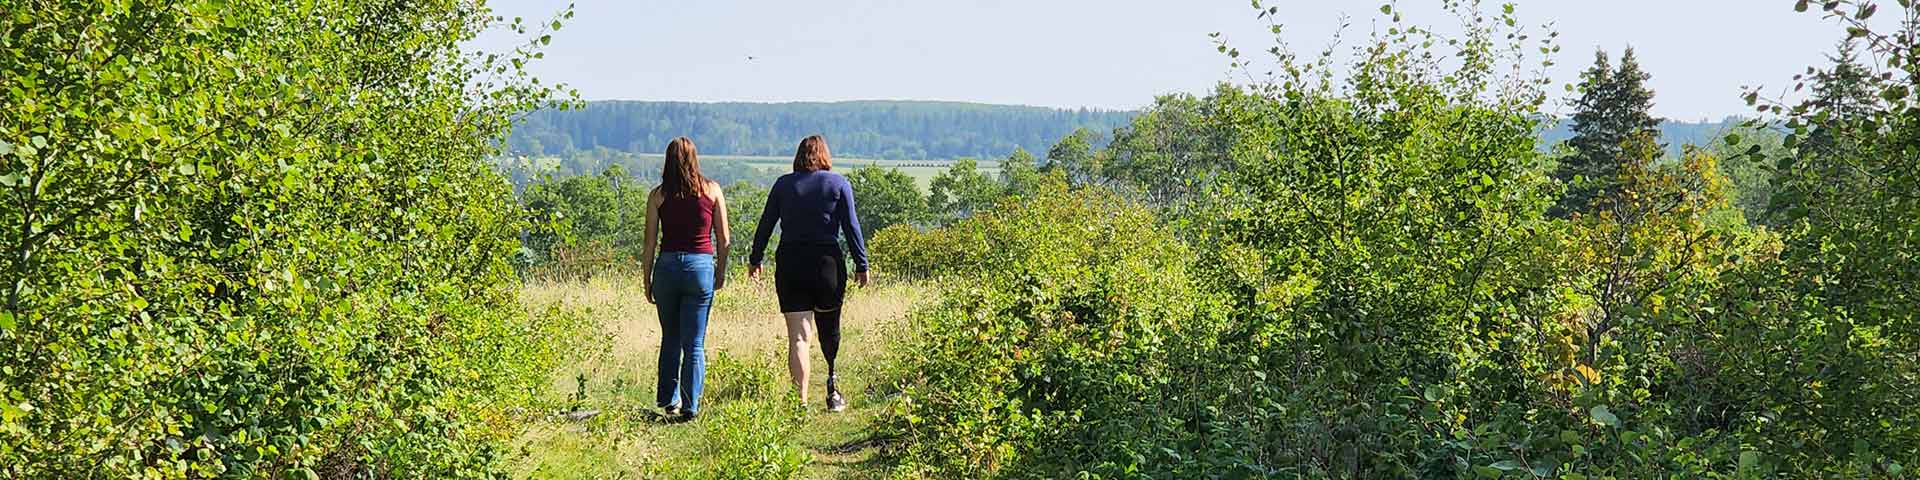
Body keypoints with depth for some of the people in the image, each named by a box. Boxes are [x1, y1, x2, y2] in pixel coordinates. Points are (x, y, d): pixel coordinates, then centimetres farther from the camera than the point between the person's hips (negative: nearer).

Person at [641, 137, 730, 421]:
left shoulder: (658, 194, 1)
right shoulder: (712, 190, 1)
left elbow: (649, 243, 1)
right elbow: (723, 239, 2)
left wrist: (647, 282, 9)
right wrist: (721, 272, 15)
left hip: (667, 267, 1)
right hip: (701, 267, -1)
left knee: (670, 338, 18)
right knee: (694, 343, 4)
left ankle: (668, 400, 18)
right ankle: (690, 407, 1)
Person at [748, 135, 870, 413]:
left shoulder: (783, 184, 7)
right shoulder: (839, 184, 2)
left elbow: (766, 224, 7)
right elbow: (851, 227, -2)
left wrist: (755, 260, 16)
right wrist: (861, 265, 2)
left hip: (789, 264, 1)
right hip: (827, 262, -1)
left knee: (798, 336, -1)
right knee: (829, 328, 18)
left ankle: (801, 400, -7)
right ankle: (832, 387, 26)